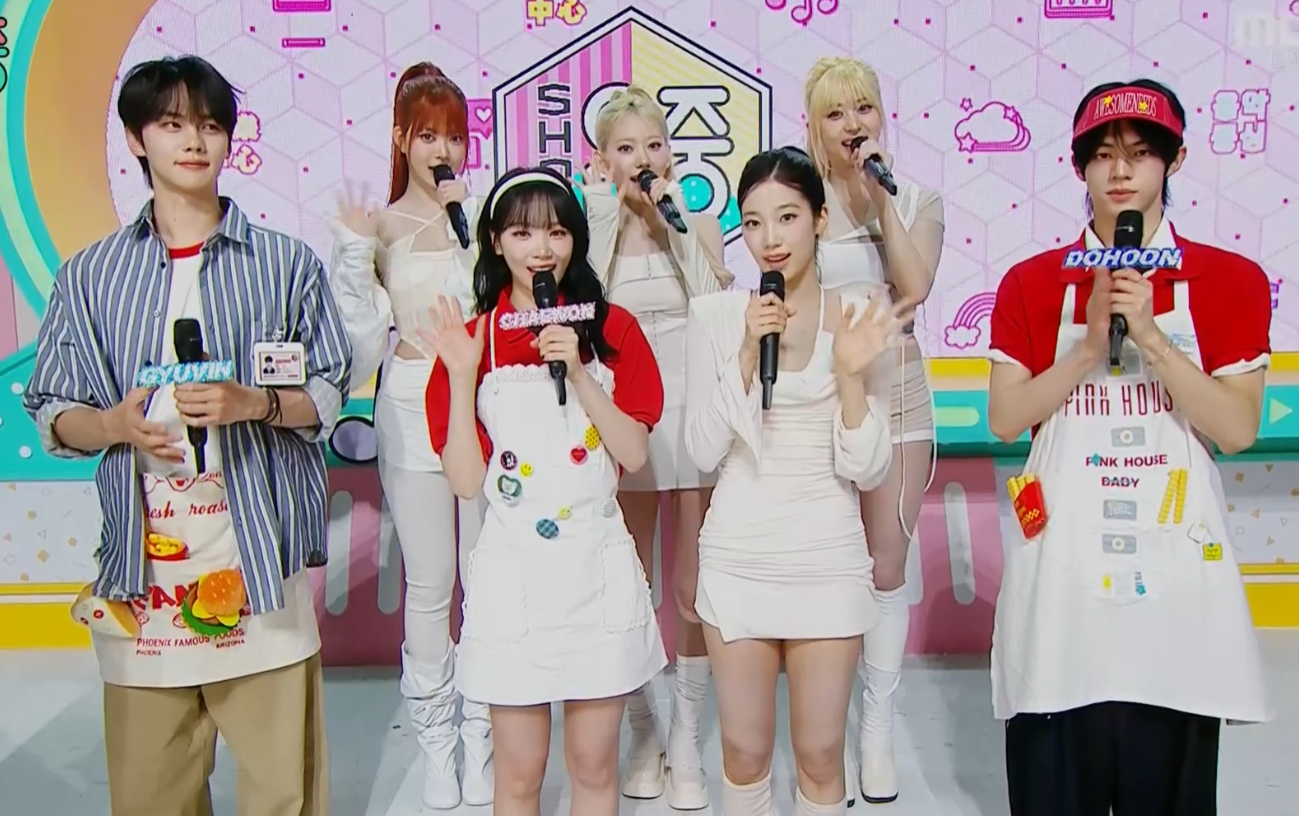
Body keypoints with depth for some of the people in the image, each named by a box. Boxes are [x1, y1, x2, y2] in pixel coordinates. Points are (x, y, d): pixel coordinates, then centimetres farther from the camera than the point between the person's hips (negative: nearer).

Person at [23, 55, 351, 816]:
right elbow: (53, 412, 10)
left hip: (259, 559, -1)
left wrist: (254, 403, -13)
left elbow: (330, 393, 5)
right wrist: (115, 424, -11)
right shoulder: (92, 274, 8)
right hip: (142, 565, 2)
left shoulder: (285, 262, 5)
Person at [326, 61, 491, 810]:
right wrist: (353, 252, -10)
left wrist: (471, 219, -15)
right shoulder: (378, 225, 3)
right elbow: (366, 341, 0)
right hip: (413, 412, 1)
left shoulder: (488, 211, 1)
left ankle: (482, 732, 22)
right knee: (429, 584, 8)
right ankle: (436, 736, 24)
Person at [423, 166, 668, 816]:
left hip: (598, 567, 1)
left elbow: (634, 454, -6)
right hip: (512, 572, 0)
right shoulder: (470, 339, 0)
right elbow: (466, 482, -6)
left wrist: (578, 372, -16)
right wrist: (459, 378, -15)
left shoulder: (612, 328, 1)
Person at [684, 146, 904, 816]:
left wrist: (852, 373, -20)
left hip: (829, 561, 0)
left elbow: (867, 470, -6)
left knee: (820, 754, 11)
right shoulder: (714, 314, -2)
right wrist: (746, 352, -16)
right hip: (737, 558, 0)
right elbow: (703, 452, -6)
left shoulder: (859, 319, -3)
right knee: (744, 752, 12)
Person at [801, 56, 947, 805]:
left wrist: (881, 197, -12)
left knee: (887, 568, 6)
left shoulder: (918, 198, 5)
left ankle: (879, 730, 21)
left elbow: (915, 287, -12)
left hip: (895, 397, 1)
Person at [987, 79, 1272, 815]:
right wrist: (1090, 346, -14)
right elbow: (1005, 419, -3)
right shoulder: (1031, 283, 3)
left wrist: (1149, 337, -17)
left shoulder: (1232, 280, 1)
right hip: (1064, 560, 1)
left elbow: (1238, 430, -7)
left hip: (1177, 562, 0)